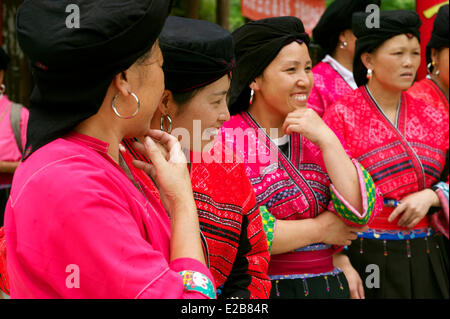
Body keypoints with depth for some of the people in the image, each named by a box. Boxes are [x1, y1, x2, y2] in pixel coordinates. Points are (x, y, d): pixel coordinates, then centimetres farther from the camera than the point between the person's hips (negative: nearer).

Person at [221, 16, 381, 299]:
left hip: (328, 285, 5)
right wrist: (320, 228, -13)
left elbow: (360, 213, -7)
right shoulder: (226, 140, -13)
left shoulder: (318, 135, 5)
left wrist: (327, 140, -16)